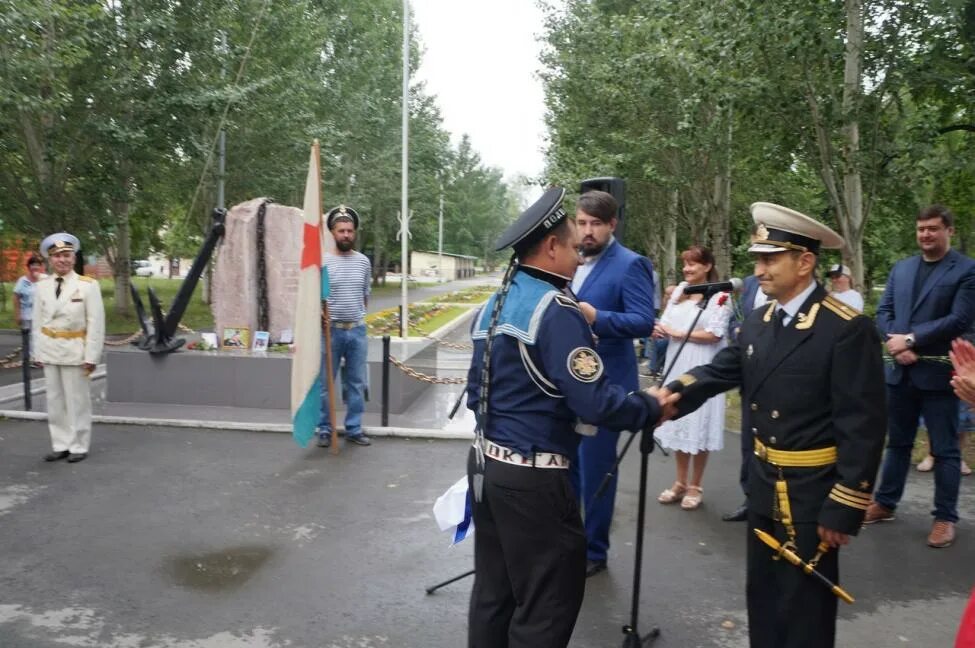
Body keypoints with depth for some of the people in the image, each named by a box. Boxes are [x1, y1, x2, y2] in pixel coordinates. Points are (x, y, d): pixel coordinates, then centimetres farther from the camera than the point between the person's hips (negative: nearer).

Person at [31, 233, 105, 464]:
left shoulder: (88, 285, -8)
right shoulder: (41, 286, 5)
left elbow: (96, 323, -9)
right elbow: (37, 321, 8)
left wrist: (91, 356, -12)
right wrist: (37, 352, 5)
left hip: (74, 351, -4)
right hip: (49, 351, 4)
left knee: (77, 400, 3)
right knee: (55, 400, 11)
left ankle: (79, 447, 14)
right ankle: (60, 445, 22)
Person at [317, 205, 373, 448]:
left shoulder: (364, 261, 6)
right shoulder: (322, 261, -6)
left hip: (357, 330, 4)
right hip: (331, 330, -3)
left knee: (356, 383, 10)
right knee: (325, 384, 4)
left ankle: (354, 429, 20)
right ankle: (325, 430, 16)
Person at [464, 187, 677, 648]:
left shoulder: (492, 306, 10)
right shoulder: (556, 310, -17)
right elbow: (596, 403, -22)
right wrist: (653, 408, -7)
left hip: (486, 463, 9)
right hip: (533, 477, -9)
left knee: (493, 591, 19)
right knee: (547, 603, 6)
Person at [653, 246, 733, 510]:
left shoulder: (719, 296, -8)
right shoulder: (679, 291, 11)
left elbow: (714, 334, -16)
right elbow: (666, 322, 13)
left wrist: (678, 333, -12)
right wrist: (660, 328, -10)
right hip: (676, 367, 6)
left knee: (698, 425, 2)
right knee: (677, 424, 11)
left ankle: (695, 486, 16)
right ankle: (681, 482, 25)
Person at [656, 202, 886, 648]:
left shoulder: (848, 329, -19)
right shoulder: (757, 323, 5)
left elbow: (864, 428, -19)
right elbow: (720, 371, 1)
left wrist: (843, 510, -19)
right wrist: (671, 393, -20)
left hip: (813, 494, -7)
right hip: (763, 485, 7)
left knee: (804, 608, 10)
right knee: (762, 596, 22)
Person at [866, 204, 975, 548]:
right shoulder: (900, 268, 11)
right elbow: (883, 311, 7)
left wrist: (910, 339, -15)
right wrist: (897, 345, -10)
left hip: (938, 372, -5)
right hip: (901, 370, 5)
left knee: (944, 449, 5)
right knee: (897, 442, 16)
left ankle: (945, 517, 16)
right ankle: (885, 502, 27)